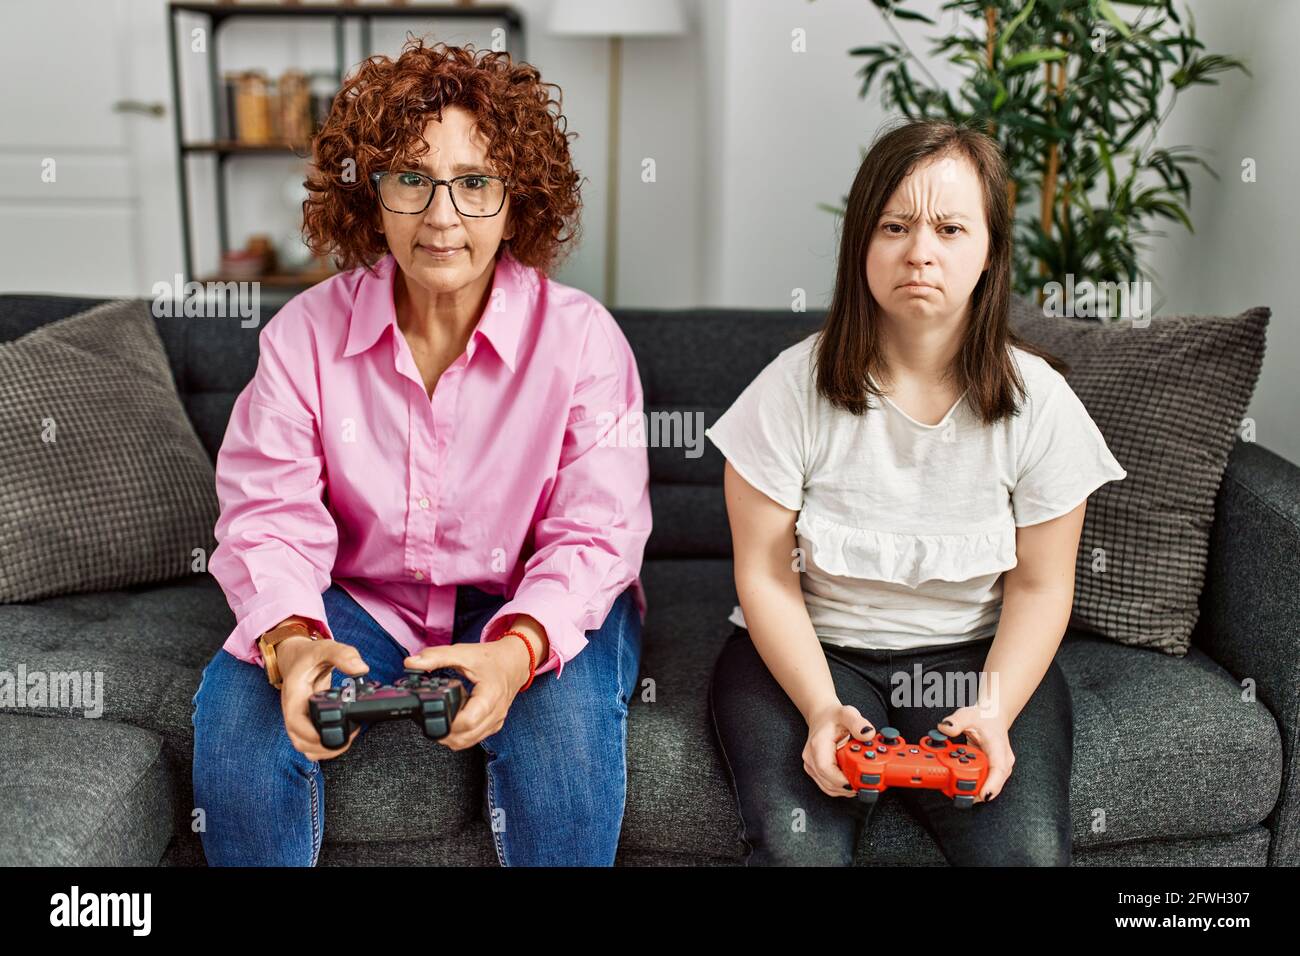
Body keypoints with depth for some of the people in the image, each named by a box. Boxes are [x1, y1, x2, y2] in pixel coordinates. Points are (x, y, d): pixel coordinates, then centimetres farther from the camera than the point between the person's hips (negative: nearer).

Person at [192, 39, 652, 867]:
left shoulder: (581, 337, -13)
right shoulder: (307, 332, -7)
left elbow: (594, 535, -16)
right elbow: (269, 515, -10)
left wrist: (516, 649, -36)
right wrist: (292, 641, -31)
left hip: (532, 606, -1)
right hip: (361, 599, 2)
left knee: (566, 727, -32)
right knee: (237, 714, -23)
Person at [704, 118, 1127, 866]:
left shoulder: (1039, 402, -6)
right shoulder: (793, 389, -10)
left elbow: (1039, 587, -1)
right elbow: (765, 573, -8)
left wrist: (994, 712, -17)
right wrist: (822, 709, -20)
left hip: (974, 655, 2)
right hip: (807, 652, -1)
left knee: (1028, 850, -21)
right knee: (797, 846, -27)